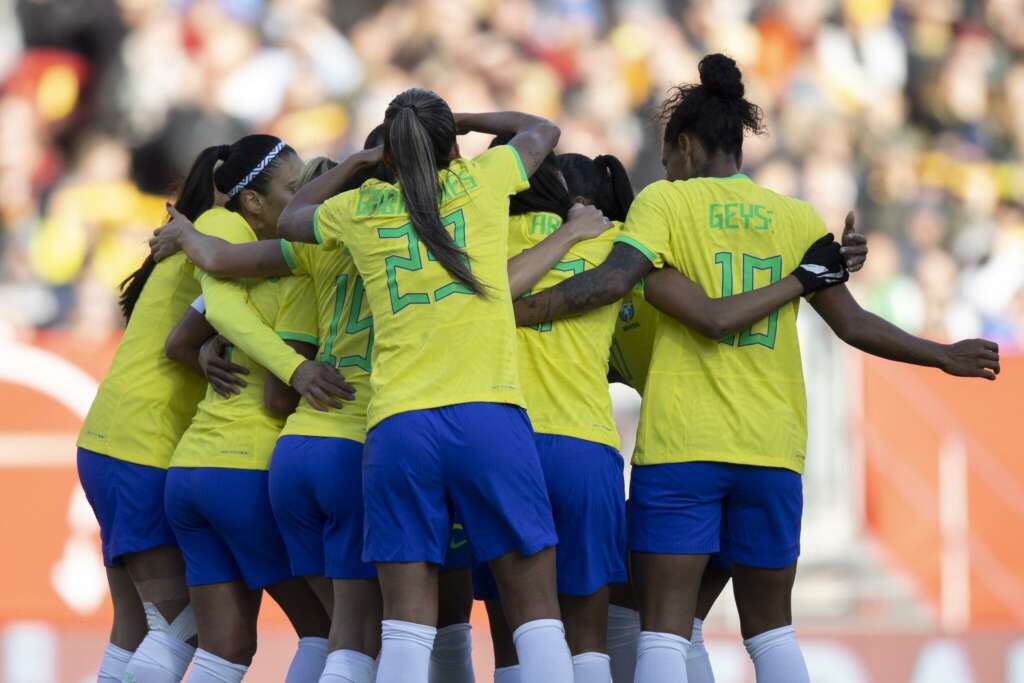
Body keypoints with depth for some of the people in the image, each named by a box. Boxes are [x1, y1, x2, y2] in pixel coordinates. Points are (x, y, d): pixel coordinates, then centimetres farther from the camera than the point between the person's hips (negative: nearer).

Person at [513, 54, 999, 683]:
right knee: (771, 627, 15)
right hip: (772, 448, 4)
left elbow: (612, 280, -16)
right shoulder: (797, 217, 10)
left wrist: (510, 313, -13)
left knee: (665, 630, -5)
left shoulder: (666, 201, 1)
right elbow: (852, 323, 11)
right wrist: (943, 356, 25)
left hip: (680, 446, -3)